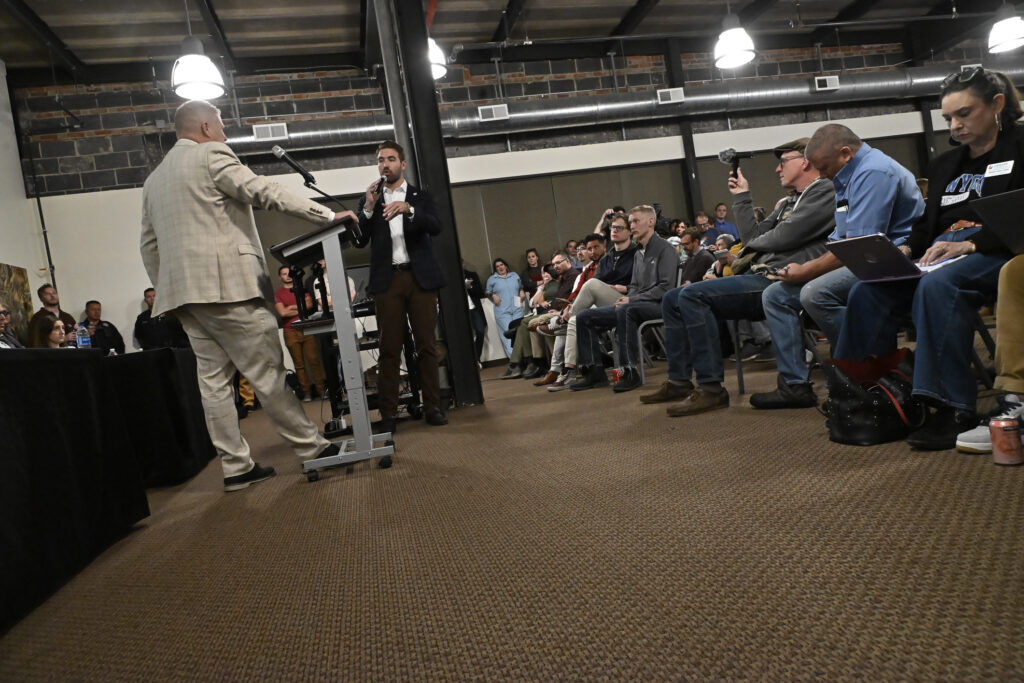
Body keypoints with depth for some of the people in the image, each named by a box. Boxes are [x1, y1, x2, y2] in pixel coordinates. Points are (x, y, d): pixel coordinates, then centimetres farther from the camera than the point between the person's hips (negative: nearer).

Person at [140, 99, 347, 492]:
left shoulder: (154, 180, 23)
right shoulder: (211, 155, -1)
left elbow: (148, 245, 22)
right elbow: (266, 193, -10)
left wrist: (166, 290, 25)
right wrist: (329, 216, -9)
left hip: (182, 291, 8)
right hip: (226, 283, -8)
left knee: (213, 379, 6)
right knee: (267, 372, -4)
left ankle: (236, 467, 9)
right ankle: (310, 447, 4)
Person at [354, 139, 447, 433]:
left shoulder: (420, 197, 14)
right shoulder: (369, 199, 17)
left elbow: (435, 228, -3)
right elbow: (359, 241, 7)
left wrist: (409, 209, -19)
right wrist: (368, 208, -5)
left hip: (420, 277, 0)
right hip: (387, 280, 0)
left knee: (427, 345, 0)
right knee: (389, 349, -2)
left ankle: (432, 407, 6)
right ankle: (388, 414, 0)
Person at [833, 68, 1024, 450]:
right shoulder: (945, 166, 26)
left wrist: (971, 244, -21)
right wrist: (906, 250, 1)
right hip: (941, 256, 6)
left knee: (938, 285, -39)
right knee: (867, 291, -21)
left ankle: (950, 408, -37)